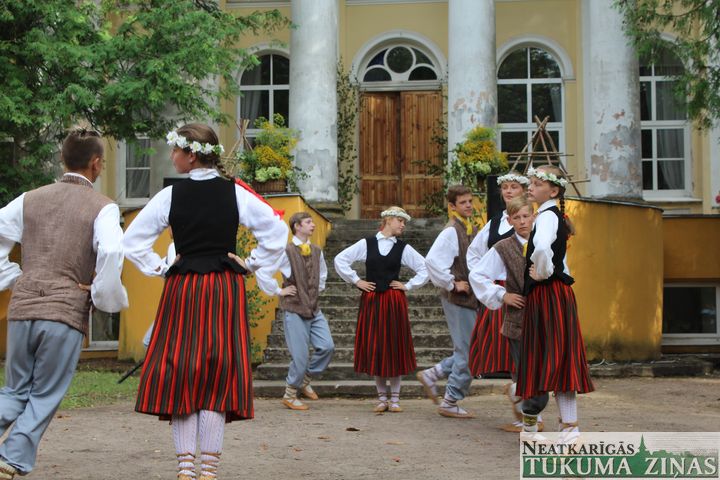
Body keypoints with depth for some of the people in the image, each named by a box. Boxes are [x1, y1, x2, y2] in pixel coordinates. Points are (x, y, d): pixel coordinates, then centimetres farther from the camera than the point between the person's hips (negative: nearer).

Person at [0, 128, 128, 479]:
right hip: (67, 312, -4)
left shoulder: (30, 199, 13)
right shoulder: (102, 207, -2)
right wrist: (108, 298, -4)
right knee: (45, 397, 8)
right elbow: (111, 253, -18)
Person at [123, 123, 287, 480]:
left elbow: (133, 240, -1)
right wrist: (252, 264, 4)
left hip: (182, 290, -1)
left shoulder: (171, 195, -4)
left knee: (180, 373, 6)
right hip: (227, 291, 1)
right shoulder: (235, 193, -1)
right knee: (217, 376, 3)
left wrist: (157, 269, 7)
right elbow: (277, 230, -3)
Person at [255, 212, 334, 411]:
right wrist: (277, 291, -10)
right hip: (295, 310, -6)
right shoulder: (286, 252, -11)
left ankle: (305, 380, 18)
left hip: (314, 309, 6)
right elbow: (261, 271, -14)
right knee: (300, 356, -5)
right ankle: (290, 395, 14)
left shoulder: (317, 251, 9)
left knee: (327, 347, -5)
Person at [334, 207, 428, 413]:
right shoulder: (366, 244, 3)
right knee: (373, 348, 2)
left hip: (394, 302, 0)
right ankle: (382, 397, 13)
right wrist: (356, 281, 3)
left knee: (395, 347, 2)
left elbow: (425, 269, 8)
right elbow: (340, 259, 6)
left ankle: (395, 398, 12)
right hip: (370, 301, 0)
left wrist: (408, 286, 3)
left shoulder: (403, 248, 4)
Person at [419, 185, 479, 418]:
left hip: (472, 298, 9)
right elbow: (432, 260, -27)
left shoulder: (473, 229, 12)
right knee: (468, 352, -3)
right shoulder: (451, 231, -15)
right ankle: (450, 403, 9)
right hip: (458, 299, -9)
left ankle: (432, 374, 23)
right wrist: (452, 284, -19)